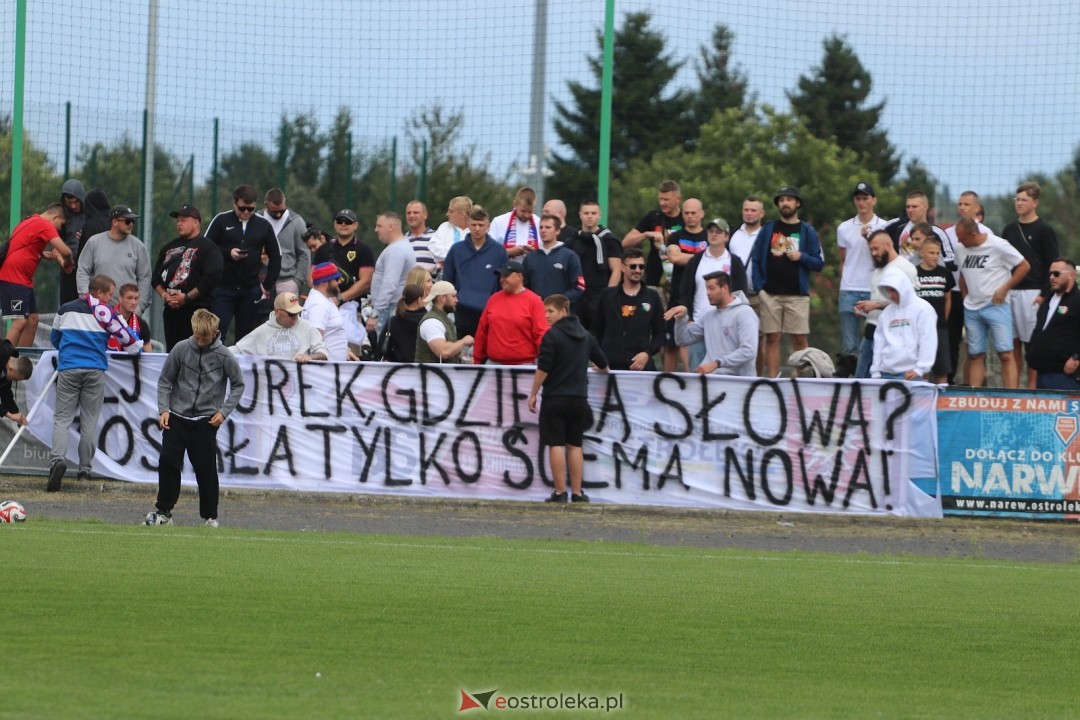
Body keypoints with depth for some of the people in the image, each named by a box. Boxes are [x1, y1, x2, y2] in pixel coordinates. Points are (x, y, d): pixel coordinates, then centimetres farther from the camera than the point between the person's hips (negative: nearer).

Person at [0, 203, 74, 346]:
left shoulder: (30, 222, 19)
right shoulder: (45, 225, -12)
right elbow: (65, 251, -20)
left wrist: (42, 254, 8)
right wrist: (68, 263, 0)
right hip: (14, 279, -10)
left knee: (32, 320, 10)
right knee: (20, 321, -15)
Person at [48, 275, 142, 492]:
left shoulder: (65, 309, 13)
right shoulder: (104, 311, 1)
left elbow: (55, 339, 26)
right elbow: (127, 338, 3)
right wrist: (137, 346, 25)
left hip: (68, 368, 2)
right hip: (94, 370, -2)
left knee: (62, 418, 0)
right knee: (89, 421, 7)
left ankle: (58, 459, -24)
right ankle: (84, 470, 8)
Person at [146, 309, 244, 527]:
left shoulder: (224, 356, -7)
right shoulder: (181, 349, -4)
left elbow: (238, 384, 4)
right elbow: (165, 380, 5)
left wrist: (224, 411, -4)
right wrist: (164, 409, -4)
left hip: (206, 421, -2)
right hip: (176, 417, 2)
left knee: (206, 468, 1)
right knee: (168, 462, -2)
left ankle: (210, 515, 11)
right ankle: (163, 511, 6)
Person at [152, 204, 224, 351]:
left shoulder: (208, 248, -1)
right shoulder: (169, 248, 21)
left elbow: (212, 278, -13)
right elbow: (156, 278, 20)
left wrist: (187, 297, -15)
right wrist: (164, 295, -1)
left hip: (196, 310, -7)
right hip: (170, 310, 7)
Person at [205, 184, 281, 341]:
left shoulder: (264, 225, 5)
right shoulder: (221, 220, 1)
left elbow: (275, 256, 12)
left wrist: (268, 285, 6)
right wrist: (228, 253, -15)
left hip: (251, 289, 2)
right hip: (223, 287, -2)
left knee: (246, 338, 4)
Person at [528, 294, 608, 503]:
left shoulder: (552, 335, -9)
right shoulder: (585, 336, 11)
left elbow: (543, 368, -14)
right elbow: (602, 363, 22)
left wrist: (533, 394, -4)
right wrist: (604, 370, 46)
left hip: (555, 397, -5)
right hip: (579, 398, 5)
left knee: (556, 444, -2)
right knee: (575, 445, 9)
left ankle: (560, 492, -5)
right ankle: (577, 493, 6)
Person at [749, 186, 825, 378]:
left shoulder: (807, 231, 9)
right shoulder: (768, 230, 11)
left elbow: (819, 263, 6)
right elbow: (756, 260, 9)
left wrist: (802, 257, -13)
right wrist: (759, 287, -2)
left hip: (797, 295, -1)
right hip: (770, 294, 1)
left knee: (799, 339, -4)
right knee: (772, 338, 0)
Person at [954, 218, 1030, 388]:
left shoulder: (998, 246, -11)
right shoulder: (960, 249, 6)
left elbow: (1024, 266, -5)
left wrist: (1004, 289, -9)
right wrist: (966, 298, 12)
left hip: (996, 306, -5)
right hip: (972, 309, 6)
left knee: (1006, 354, -10)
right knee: (975, 355, 7)